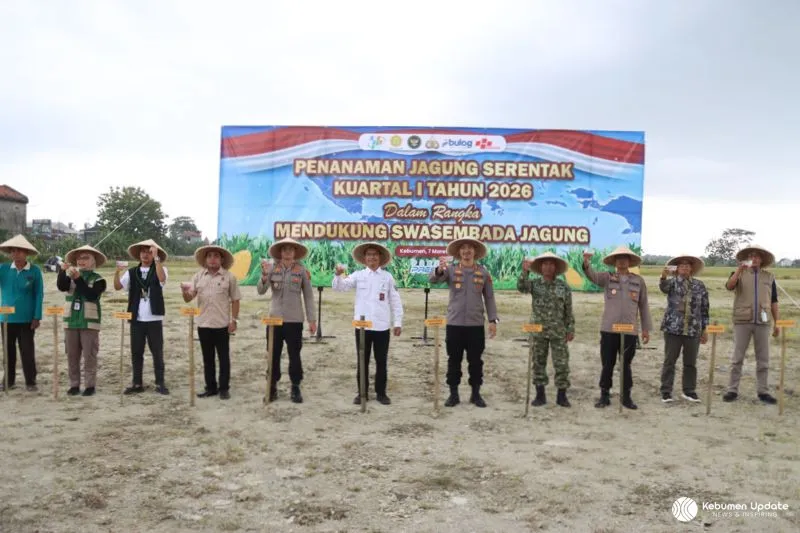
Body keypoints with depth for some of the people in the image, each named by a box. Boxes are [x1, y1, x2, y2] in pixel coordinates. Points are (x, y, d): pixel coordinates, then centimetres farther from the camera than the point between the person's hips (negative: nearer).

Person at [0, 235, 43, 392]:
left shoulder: (34, 271, -6)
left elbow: (39, 295, -5)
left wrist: (37, 317, -8)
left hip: (26, 318, -3)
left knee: (27, 351, 4)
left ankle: (30, 382, 12)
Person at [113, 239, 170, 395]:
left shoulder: (160, 269, 0)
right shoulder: (132, 272, 8)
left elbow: (162, 279, -23)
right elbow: (117, 286, -1)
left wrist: (156, 258, -26)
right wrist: (117, 271, -18)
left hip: (154, 319, -3)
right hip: (136, 319, 3)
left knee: (157, 352, 3)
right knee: (136, 352, 9)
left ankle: (160, 383, 11)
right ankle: (137, 384, 18)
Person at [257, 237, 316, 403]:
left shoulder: (302, 270, -2)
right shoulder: (272, 268, 0)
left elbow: (308, 296, 1)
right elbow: (261, 291, -5)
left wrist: (312, 319, -1)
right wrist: (264, 275, -24)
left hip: (294, 320, -1)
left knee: (294, 355, 4)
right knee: (273, 355, 8)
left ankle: (295, 388, 15)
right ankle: (272, 387, 19)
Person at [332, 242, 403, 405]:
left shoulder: (388, 277, 5)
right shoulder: (358, 275, 4)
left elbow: (395, 301, 7)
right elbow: (339, 287, -4)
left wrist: (398, 322, 3)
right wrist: (338, 275, -25)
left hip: (382, 326, 0)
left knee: (381, 361, 7)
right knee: (362, 361, 7)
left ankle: (381, 393, 18)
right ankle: (362, 392, 17)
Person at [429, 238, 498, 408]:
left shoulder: (483, 272, 5)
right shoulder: (451, 270, 1)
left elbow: (489, 298, 6)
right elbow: (432, 280, -15)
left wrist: (493, 320, -1)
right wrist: (439, 269, -37)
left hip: (476, 324, 1)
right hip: (454, 324, 0)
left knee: (475, 361, 7)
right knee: (454, 360, 6)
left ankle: (476, 394, 18)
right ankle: (453, 394, 15)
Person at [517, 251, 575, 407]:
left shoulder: (564, 287, 3)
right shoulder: (534, 283, 2)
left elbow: (569, 310, 4)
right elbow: (521, 287, -18)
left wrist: (571, 329, 1)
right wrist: (525, 272, -32)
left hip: (558, 332, 0)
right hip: (538, 331, 0)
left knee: (561, 364, 1)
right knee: (538, 363, 6)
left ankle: (562, 395, 11)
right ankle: (540, 395, 16)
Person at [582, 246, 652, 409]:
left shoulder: (639, 280, 7)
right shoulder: (607, 277, 3)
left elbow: (643, 306, 10)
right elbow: (592, 275, -16)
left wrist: (646, 328, 8)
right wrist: (586, 263, -38)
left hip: (630, 330, 1)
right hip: (608, 329, 0)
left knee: (626, 365, 8)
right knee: (607, 365, 5)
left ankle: (626, 397, 20)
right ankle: (604, 396, 16)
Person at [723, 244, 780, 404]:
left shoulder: (769, 276, 11)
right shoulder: (739, 274, 4)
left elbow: (773, 301, 12)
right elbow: (729, 286, -16)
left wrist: (777, 322, 8)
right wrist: (740, 269, -24)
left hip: (762, 323, 2)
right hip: (742, 321, -2)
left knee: (763, 359, 6)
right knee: (737, 358, 1)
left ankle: (762, 391, 14)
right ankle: (732, 390, 6)